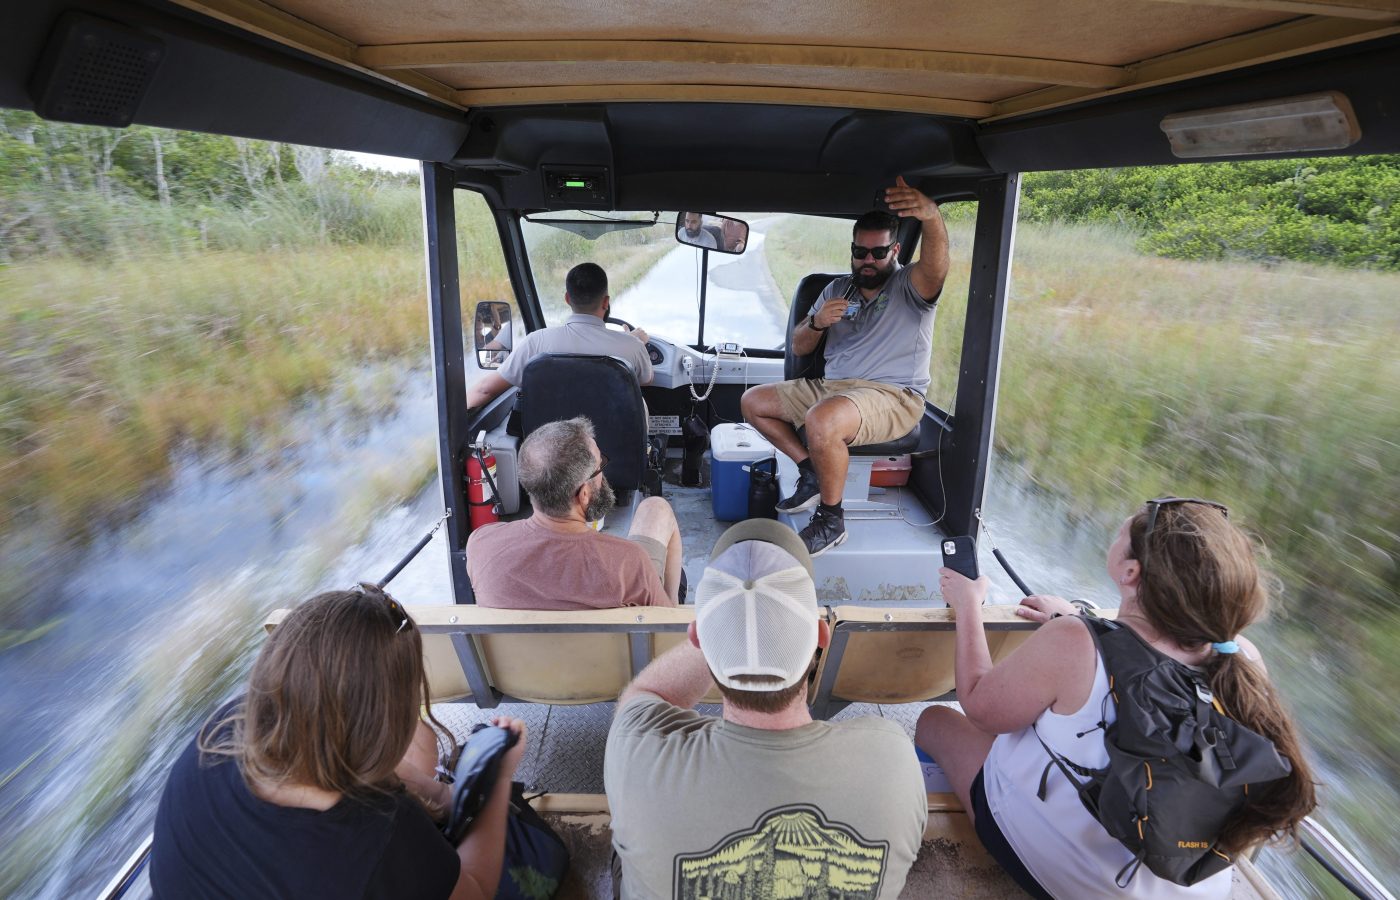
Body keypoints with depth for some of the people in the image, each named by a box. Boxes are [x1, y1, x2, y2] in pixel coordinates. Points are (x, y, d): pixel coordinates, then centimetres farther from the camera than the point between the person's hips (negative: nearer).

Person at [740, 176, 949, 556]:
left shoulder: (910, 286, -3)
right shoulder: (837, 288, 14)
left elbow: (935, 265, -30)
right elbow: (798, 347, 14)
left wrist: (932, 216, -52)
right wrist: (817, 322, -9)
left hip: (892, 396, -7)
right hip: (829, 387, 8)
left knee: (822, 420, -38)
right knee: (753, 401, 4)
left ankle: (831, 520, -17)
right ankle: (811, 472, 3)